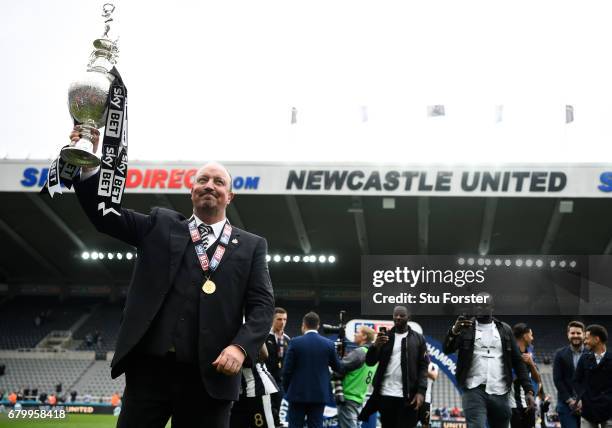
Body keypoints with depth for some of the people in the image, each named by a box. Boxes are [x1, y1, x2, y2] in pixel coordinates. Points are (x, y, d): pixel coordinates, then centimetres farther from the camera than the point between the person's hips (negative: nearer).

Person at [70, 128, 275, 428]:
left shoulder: (251, 246, 13)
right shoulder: (160, 225, 15)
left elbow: (262, 304, 4)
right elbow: (106, 214, 8)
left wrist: (241, 347, -13)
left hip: (209, 376, 0)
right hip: (149, 367, 1)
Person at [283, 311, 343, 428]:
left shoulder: (295, 342, -6)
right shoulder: (329, 344, 0)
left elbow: (287, 369, -5)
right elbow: (338, 368, 9)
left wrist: (286, 388, 9)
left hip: (298, 393, -2)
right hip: (320, 393, 2)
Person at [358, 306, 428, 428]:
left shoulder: (418, 339, 6)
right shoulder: (385, 337, 10)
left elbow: (423, 366, 1)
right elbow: (370, 362, 4)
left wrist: (421, 391, -12)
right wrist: (376, 345, -16)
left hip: (408, 395, -2)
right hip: (385, 394, 2)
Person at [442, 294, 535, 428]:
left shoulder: (504, 330, 11)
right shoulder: (466, 328, 4)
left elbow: (517, 361, 10)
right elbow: (447, 349, -10)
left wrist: (528, 390, 1)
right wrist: (454, 330, -30)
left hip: (499, 393, 3)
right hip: (474, 391, -3)